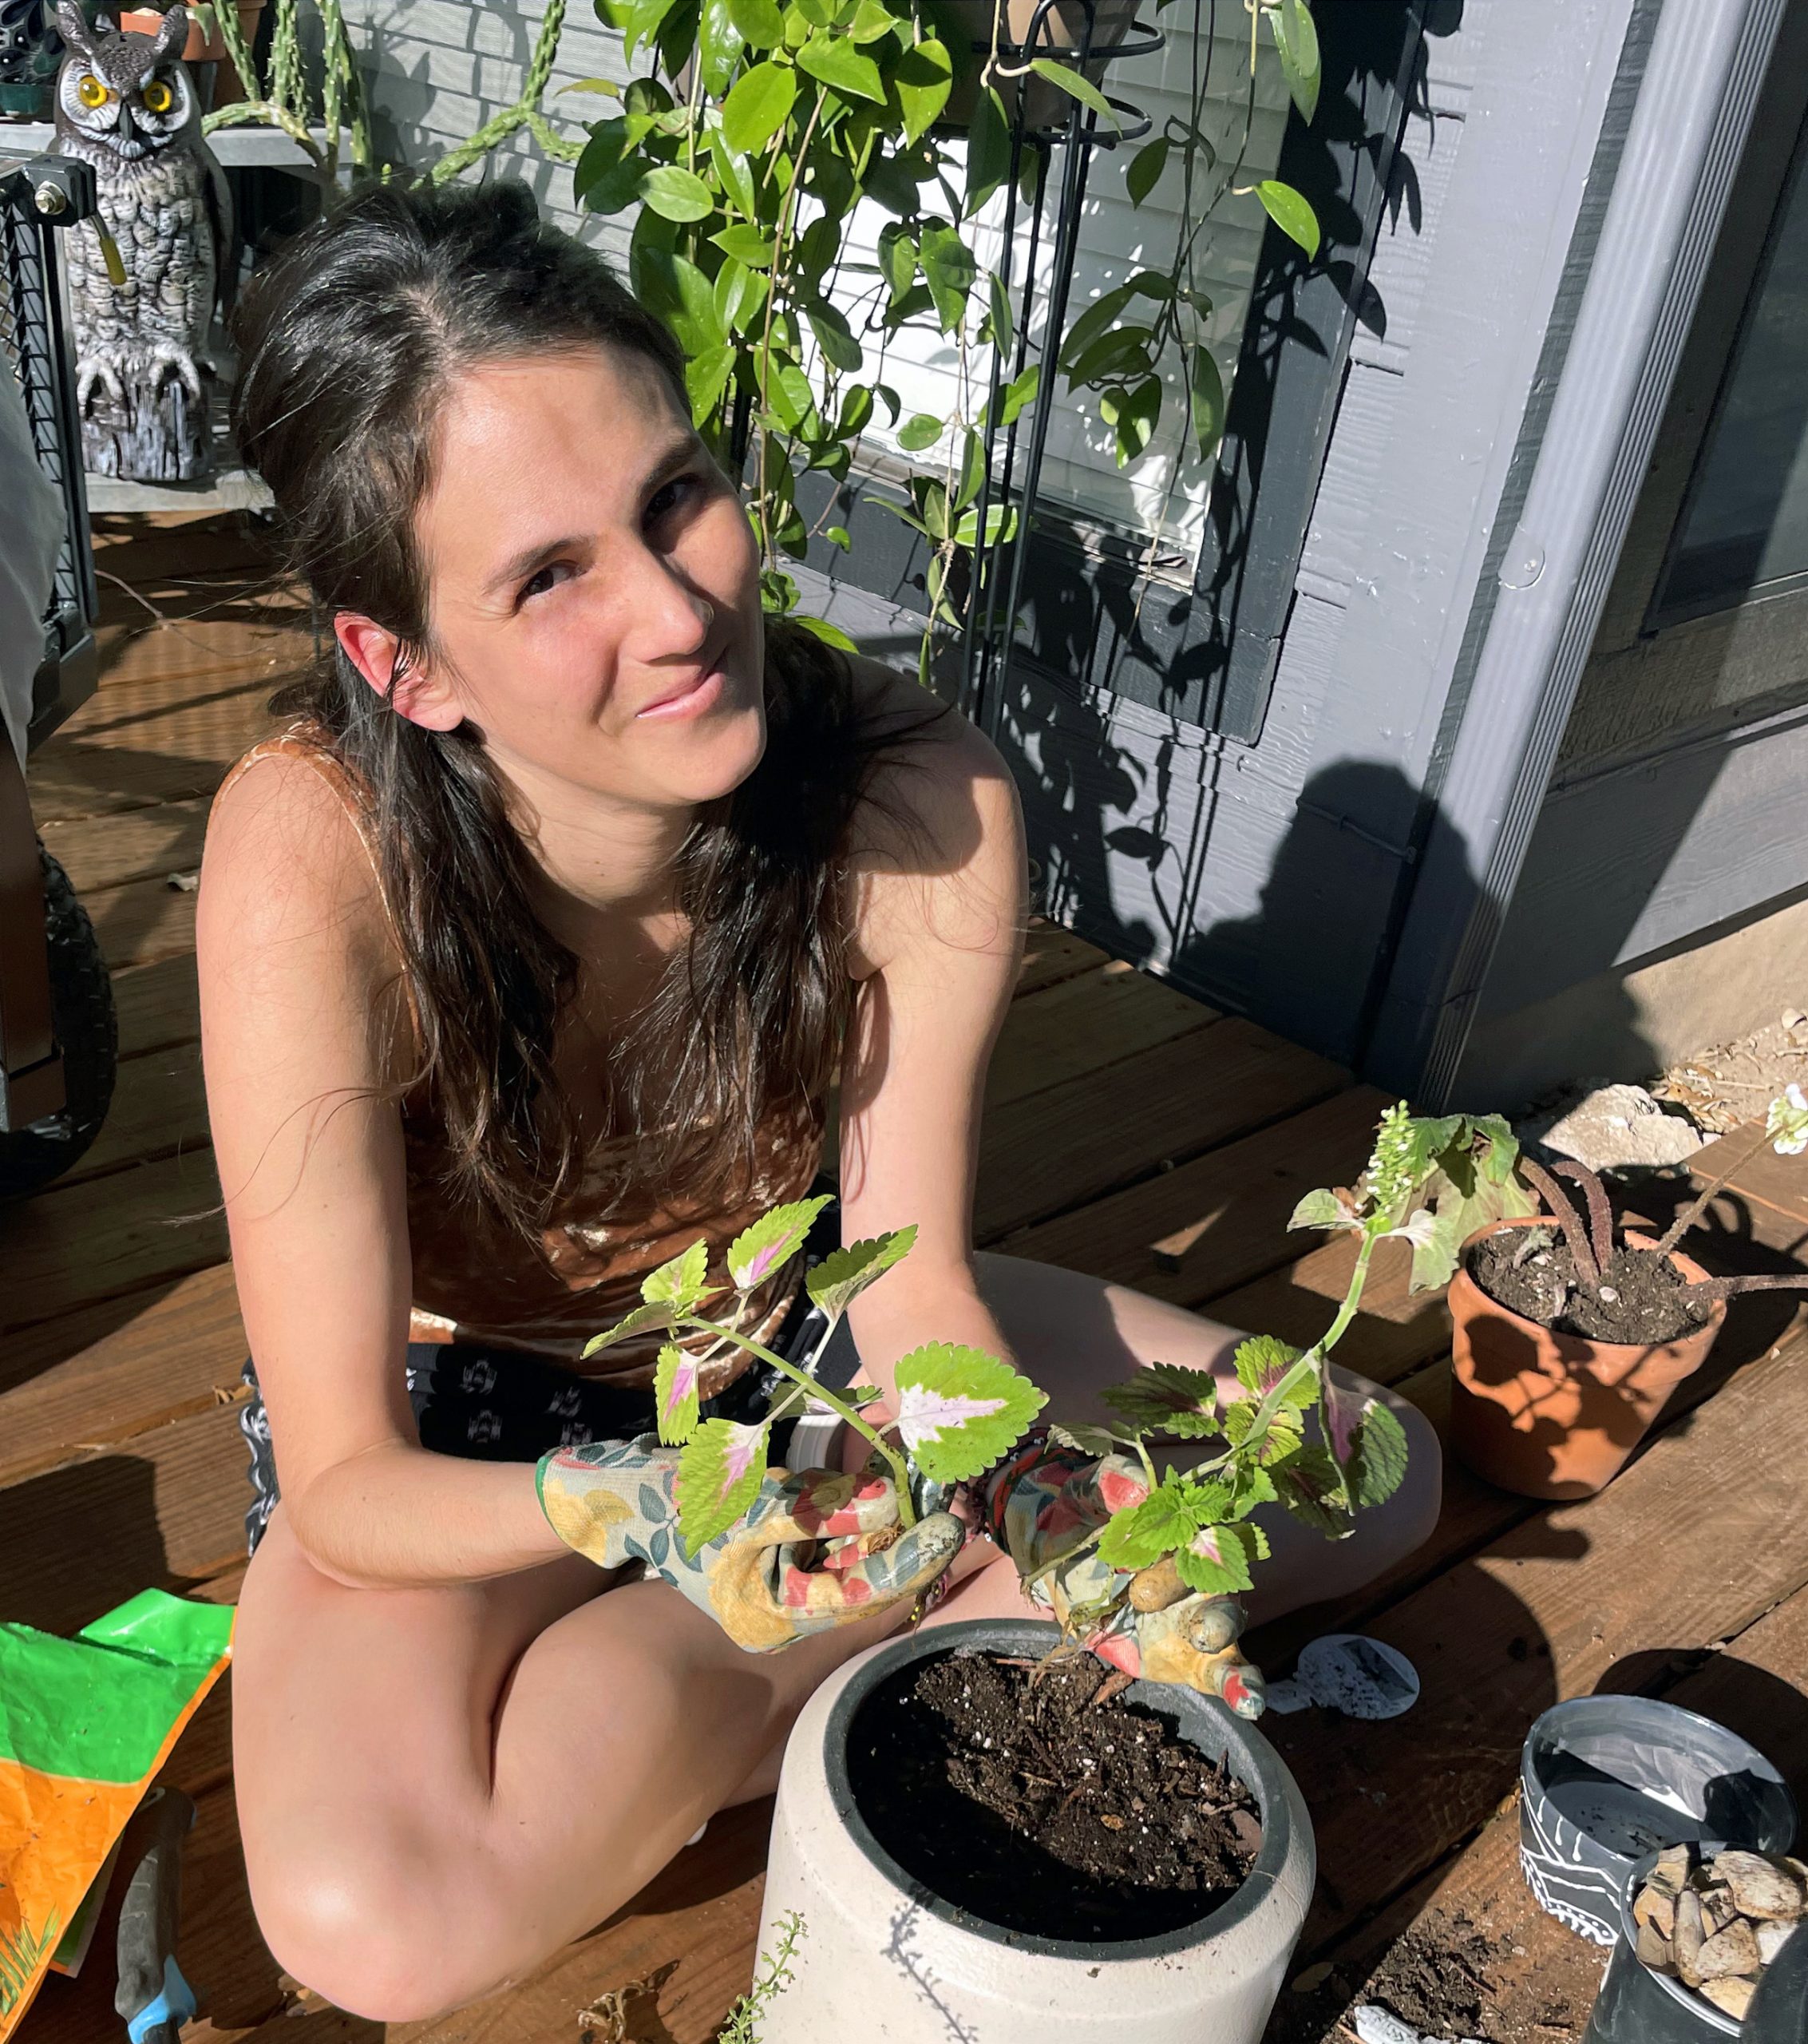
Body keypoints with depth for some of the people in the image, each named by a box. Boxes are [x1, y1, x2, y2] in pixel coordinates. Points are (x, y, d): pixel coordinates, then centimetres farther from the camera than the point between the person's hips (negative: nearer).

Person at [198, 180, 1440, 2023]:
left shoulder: (921, 802, -25)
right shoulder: (315, 858, -33)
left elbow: (912, 1277, -15)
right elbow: (344, 1492, -27)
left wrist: (1050, 1493, -34)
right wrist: (632, 1507, -45)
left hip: (786, 1332, 3)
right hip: (456, 1421, -1)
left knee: (1366, 1477, 0)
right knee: (381, 1923, -32)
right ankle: (934, 1621, -5)